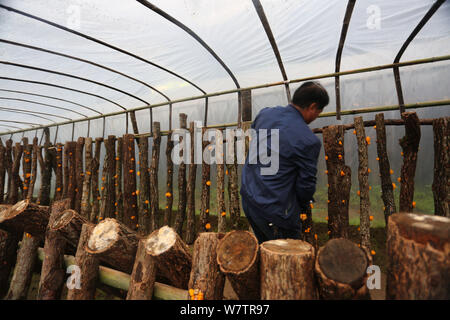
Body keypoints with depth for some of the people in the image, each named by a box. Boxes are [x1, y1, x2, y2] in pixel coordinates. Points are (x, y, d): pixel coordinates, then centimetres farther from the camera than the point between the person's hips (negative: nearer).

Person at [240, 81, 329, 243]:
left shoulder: (264, 113, -1)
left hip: (248, 200, 7)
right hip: (275, 211, -7)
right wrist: (303, 206, 10)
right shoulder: (309, 141, -19)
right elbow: (306, 184, -10)